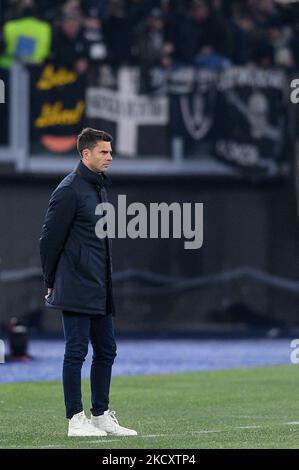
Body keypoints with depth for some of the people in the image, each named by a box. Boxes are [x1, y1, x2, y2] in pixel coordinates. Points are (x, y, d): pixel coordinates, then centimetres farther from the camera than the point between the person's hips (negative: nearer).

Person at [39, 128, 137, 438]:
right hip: (77, 290, -9)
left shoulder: (100, 188, 16)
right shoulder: (69, 190, -12)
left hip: (100, 290, 9)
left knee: (106, 350, 11)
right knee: (76, 351, -5)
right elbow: (49, 238, -11)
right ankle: (75, 420, -1)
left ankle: (101, 415, 19)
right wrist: (52, 282, -4)